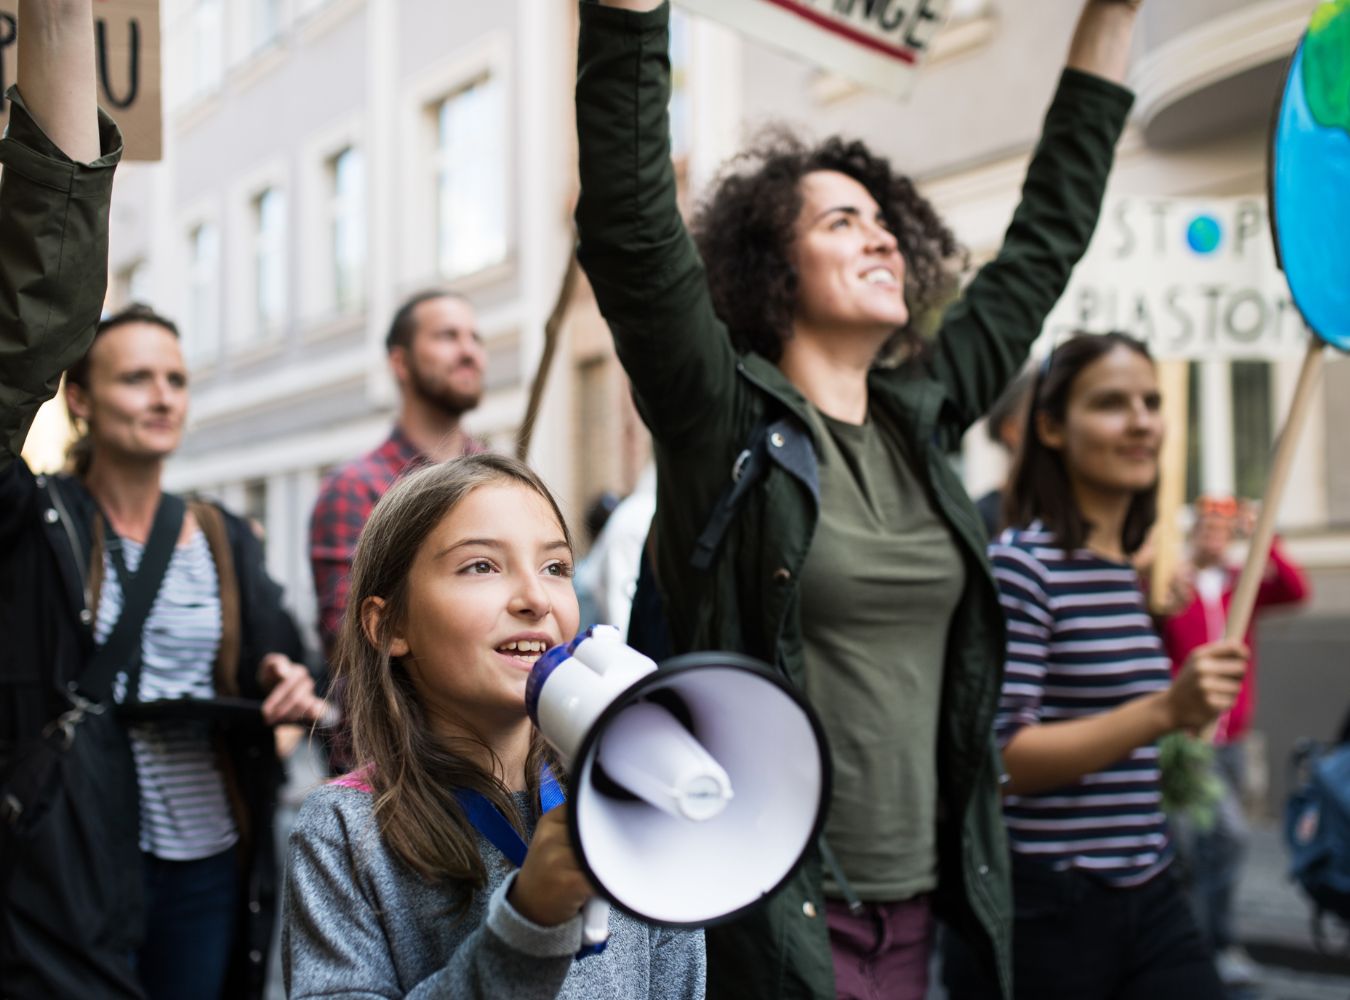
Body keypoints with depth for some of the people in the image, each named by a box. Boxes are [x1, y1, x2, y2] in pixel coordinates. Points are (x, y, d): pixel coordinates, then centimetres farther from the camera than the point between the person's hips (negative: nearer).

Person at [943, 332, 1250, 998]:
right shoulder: (1021, 563, -12)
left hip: (1147, 896, 7)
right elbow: (997, 759, -21)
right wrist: (1163, 711, -28)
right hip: (1044, 911, -7)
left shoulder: (1138, 570, 13)